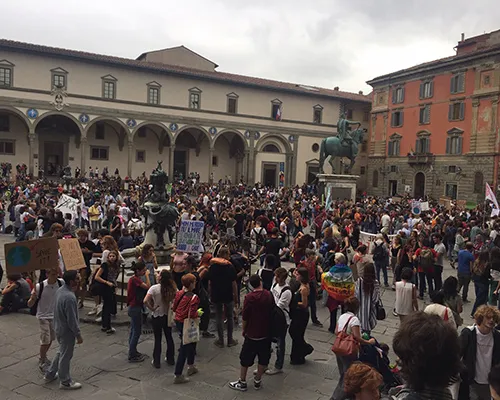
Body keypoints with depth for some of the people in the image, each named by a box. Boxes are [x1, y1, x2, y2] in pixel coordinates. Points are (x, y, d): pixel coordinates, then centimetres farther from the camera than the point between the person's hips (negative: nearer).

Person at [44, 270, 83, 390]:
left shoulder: (60, 290, -2)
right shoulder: (69, 297, -32)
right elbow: (72, 319, -26)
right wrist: (78, 335, -17)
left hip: (59, 327, 9)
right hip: (67, 331, -9)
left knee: (61, 352, 27)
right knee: (65, 356, 8)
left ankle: (50, 374, 41)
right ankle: (65, 382, 24)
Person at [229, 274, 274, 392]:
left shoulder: (249, 297, -17)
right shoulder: (269, 295, -5)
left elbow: (245, 317, -12)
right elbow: (271, 311, 6)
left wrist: (244, 330, 4)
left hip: (252, 333, -4)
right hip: (266, 333, 4)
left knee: (245, 359, 10)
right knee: (263, 358, 16)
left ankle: (242, 383, 20)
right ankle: (257, 381, 25)